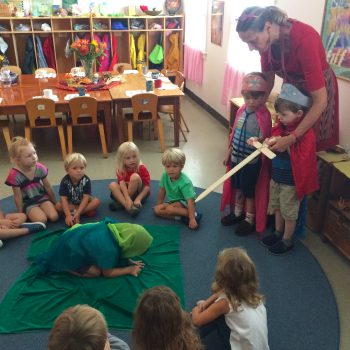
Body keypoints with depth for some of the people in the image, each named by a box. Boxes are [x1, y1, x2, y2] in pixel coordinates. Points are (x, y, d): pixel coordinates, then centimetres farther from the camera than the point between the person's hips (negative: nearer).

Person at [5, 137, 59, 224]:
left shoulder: (40, 168, -14)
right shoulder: (15, 175, -23)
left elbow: (48, 187, 0)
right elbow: (18, 196, -12)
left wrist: (54, 203, 9)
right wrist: (21, 214, -3)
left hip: (42, 197, 3)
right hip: (28, 202, -3)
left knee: (54, 217, -18)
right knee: (41, 220, -24)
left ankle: (40, 211, 11)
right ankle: (29, 214, 7)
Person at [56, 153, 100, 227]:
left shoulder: (86, 180, -22)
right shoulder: (65, 181, -21)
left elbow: (86, 198, -25)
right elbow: (63, 199, -25)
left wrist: (77, 213, -35)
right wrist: (68, 215, -36)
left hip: (83, 202, 0)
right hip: (70, 203, 1)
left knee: (96, 201, -25)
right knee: (58, 206, -26)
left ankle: (73, 212, -24)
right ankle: (86, 210, -22)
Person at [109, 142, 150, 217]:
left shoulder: (142, 168, -14)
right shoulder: (120, 170, -9)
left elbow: (147, 186, -18)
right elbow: (122, 184, -24)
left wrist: (138, 199, -32)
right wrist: (128, 199, -40)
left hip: (139, 193, -3)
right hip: (125, 192, 3)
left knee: (135, 176, -29)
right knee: (112, 185, -24)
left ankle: (120, 202, -22)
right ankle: (129, 206, -40)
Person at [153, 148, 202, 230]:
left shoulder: (185, 182, -29)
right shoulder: (165, 176, -13)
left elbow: (190, 200, -33)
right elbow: (162, 191, 2)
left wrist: (192, 219, -39)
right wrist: (159, 204, 7)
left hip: (184, 202, -7)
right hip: (173, 201, 7)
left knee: (169, 209, -31)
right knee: (157, 209, -13)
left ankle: (194, 215, -24)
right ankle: (181, 217, -21)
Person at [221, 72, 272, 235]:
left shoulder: (263, 115, -18)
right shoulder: (241, 111, 1)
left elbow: (264, 140, -18)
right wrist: (228, 153, 13)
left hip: (252, 161, -6)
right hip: (236, 157, 6)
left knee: (249, 191, 8)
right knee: (237, 187, 21)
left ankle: (250, 220, 27)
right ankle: (237, 213, 41)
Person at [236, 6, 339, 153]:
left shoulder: (303, 40, -37)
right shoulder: (266, 38, -19)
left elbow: (320, 101, -35)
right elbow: (268, 80, -4)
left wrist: (292, 138, -34)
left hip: (319, 90, -5)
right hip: (291, 88, 5)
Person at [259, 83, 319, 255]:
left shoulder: (306, 134, -24)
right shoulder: (281, 127, -2)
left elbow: (301, 160, -27)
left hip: (290, 182, -7)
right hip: (276, 176, 7)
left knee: (289, 213, 11)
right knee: (277, 207, 24)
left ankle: (287, 241, 30)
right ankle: (278, 233, 44)